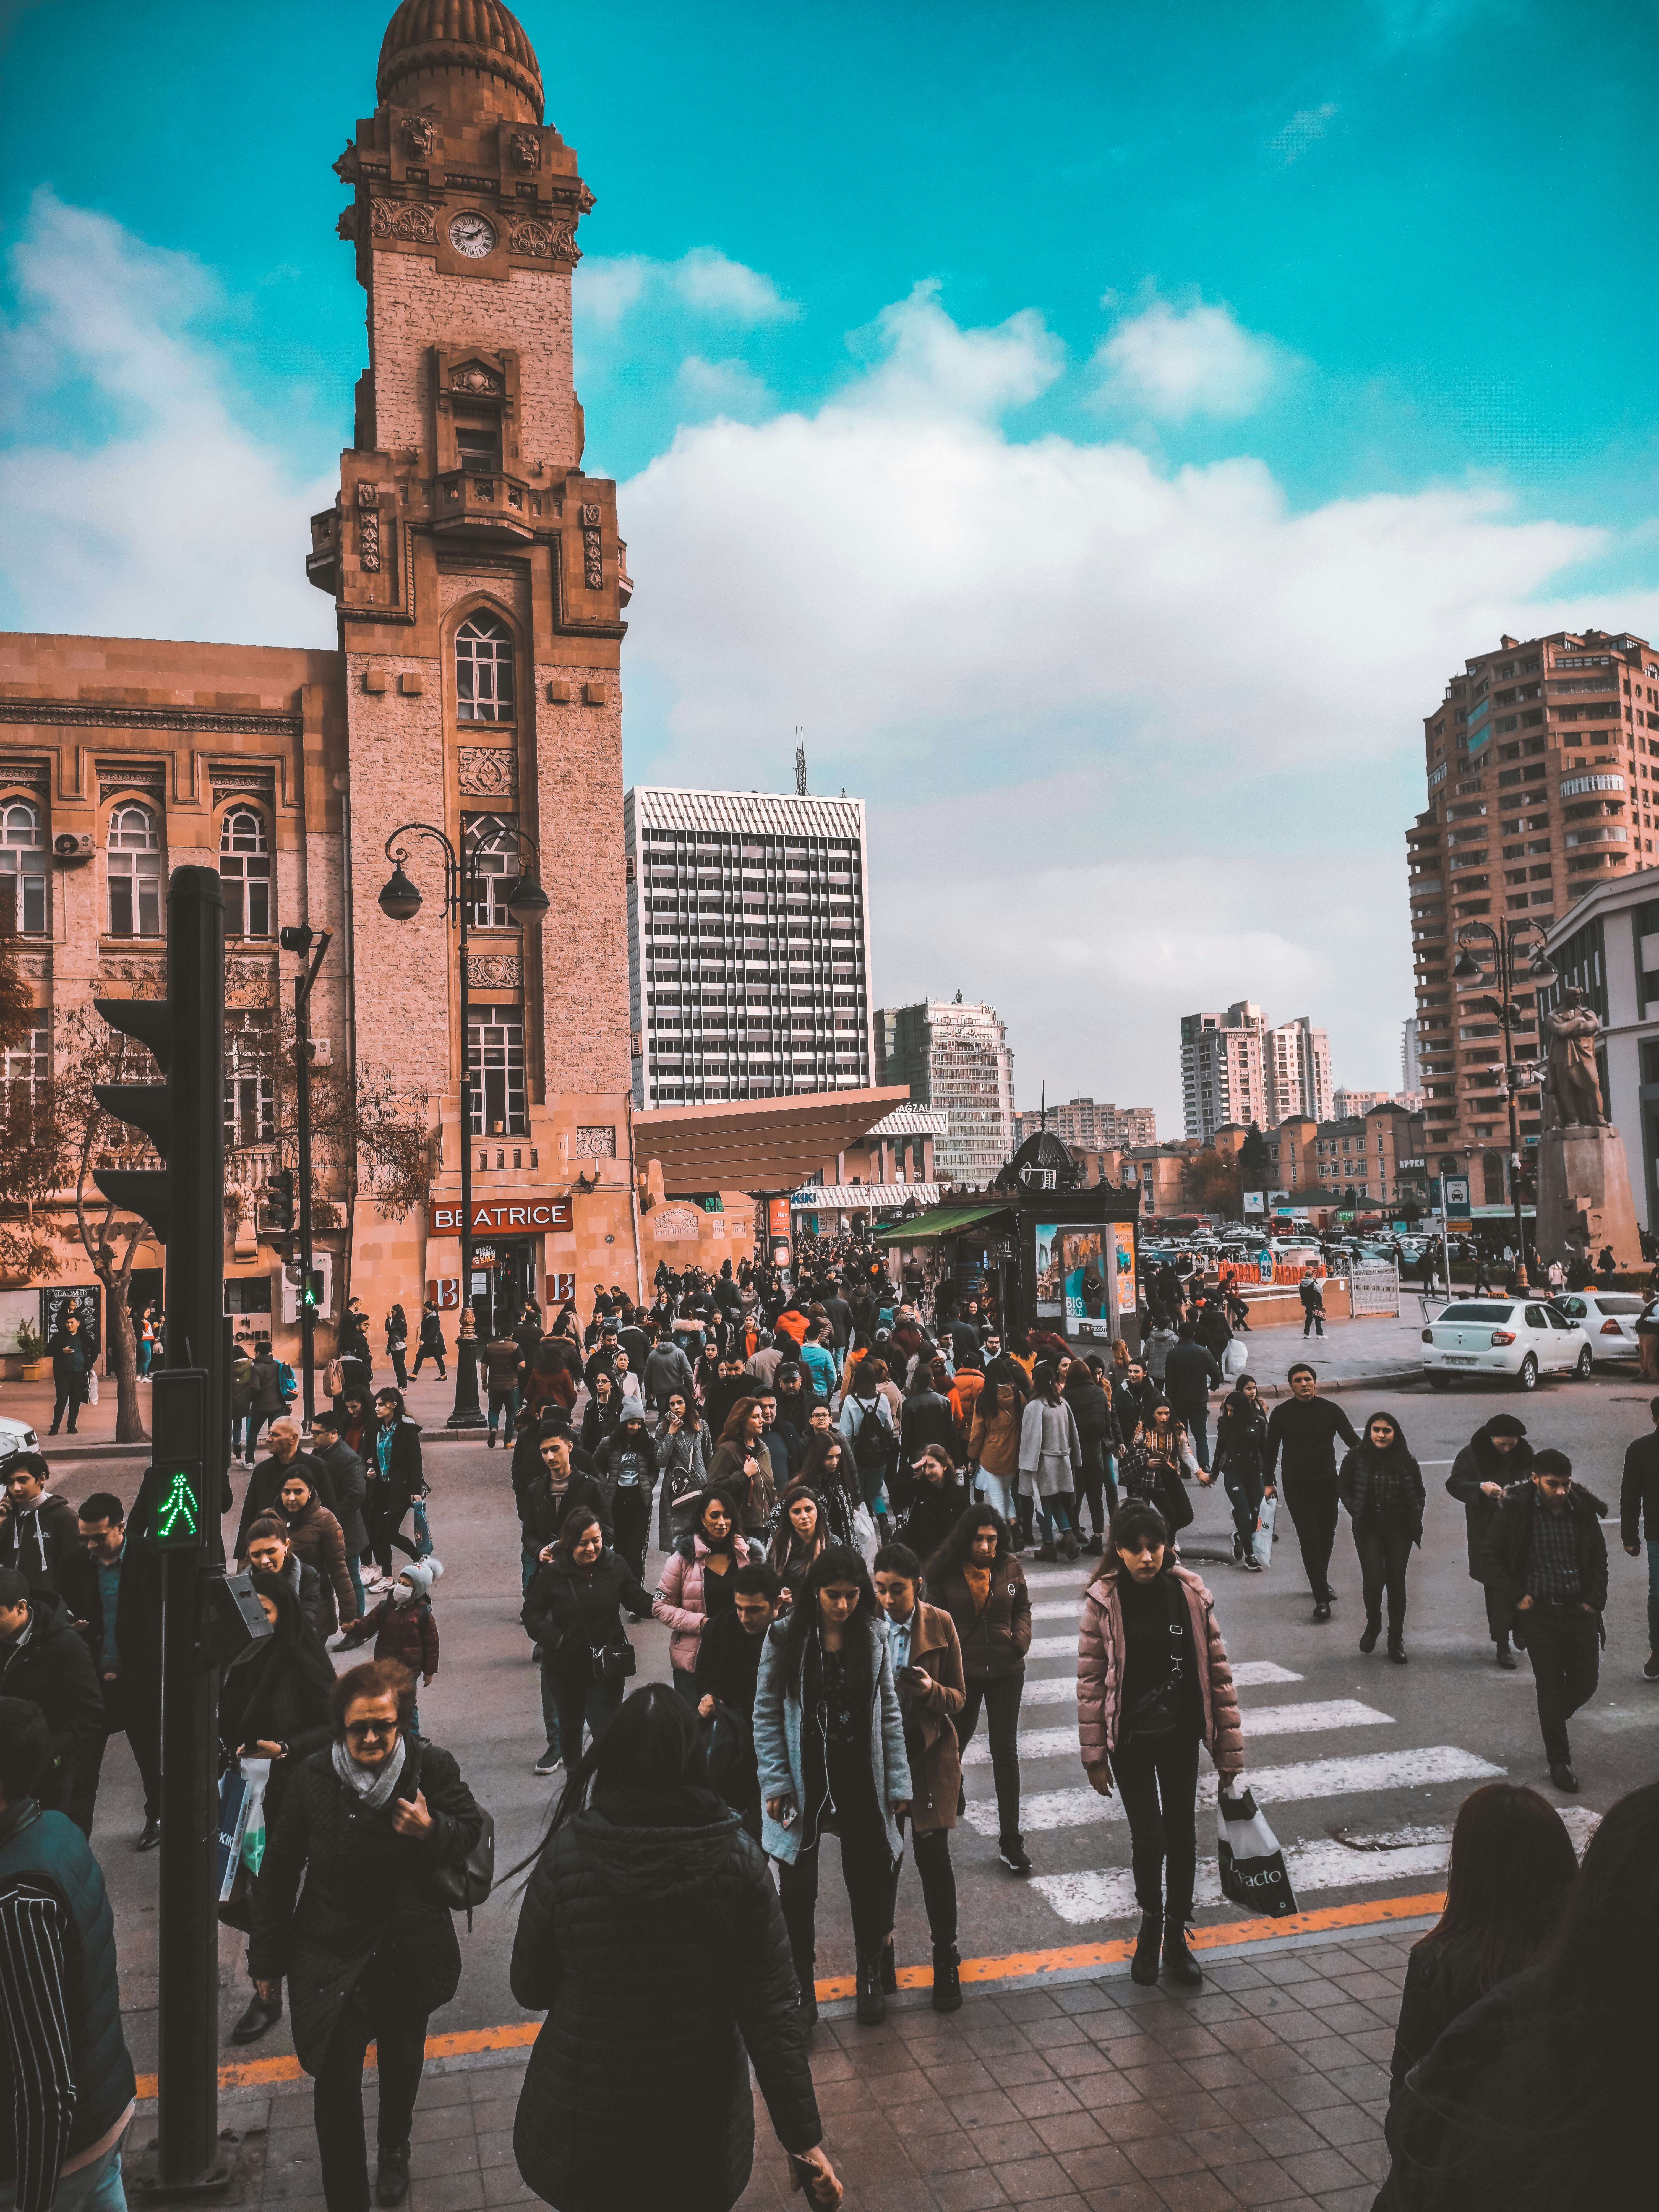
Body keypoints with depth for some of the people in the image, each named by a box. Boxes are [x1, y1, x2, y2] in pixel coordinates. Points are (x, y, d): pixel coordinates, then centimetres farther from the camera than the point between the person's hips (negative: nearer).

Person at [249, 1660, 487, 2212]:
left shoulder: (431, 1767, -18)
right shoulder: (314, 1779, -17)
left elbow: (470, 1830, -5)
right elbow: (278, 1871, -6)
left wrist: (431, 1830, -28)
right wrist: (269, 1956, -1)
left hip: (410, 1952, 2)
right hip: (332, 1955, -2)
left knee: (403, 2062, 26)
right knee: (335, 2084, -1)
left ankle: (394, 2151, 54)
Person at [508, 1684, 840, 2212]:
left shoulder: (566, 1852, -18)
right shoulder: (737, 1860, -16)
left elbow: (530, 1990, -6)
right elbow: (772, 2014, -15)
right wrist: (804, 2140, -7)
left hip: (585, 2122, -1)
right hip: (700, 2131, 1)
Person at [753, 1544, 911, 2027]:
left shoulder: (872, 1639, -1)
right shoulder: (786, 1638, -9)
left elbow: (889, 1713, 3)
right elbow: (767, 1713, -6)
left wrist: (898, 1783, 0)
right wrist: (776, 1782, -11)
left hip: (860, 1781, 2)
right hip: (804, 1781, -2)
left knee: (871, 1881, 10)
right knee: (798, 1888, 9)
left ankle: (869, 1977, 33)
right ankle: (801, 1984, 28)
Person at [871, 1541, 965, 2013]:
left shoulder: (940, 1625, -5)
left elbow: (959, 1698, -1)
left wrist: (932, 1690, -21)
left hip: (928, 1753, -1)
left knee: (933, 1857, 2)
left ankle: (946, 1961, 22)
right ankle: (881, 1957, 30)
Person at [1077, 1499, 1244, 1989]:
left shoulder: (1191, 1594, -10)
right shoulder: (1103, 1601, -14)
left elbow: (1217, 1671, -3)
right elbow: (1090, 1680, -8)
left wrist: (1228, 1748, -1)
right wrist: (1095, 1756, -6)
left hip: (1181, 1733, 2)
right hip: (1130, 1739, -2)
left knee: (1182, 1834, 12)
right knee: (1148, 1838, -1)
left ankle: (1176, 1935, 33)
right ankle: (1151, 1921, 29)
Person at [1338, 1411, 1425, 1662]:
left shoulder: (1406, 1462, -4)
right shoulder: (1357, 1458, -6)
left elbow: (1419, 1494, 11)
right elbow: (1343, 1488, 6)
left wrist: (1415, 1520, 2)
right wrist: (1356, 1512, -3)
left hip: (1399, 1531, 1)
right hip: (1368, 1530, -1)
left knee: (1396, 1583, 4)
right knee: (1374, 1581, -11)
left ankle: (1396, 1641, 20)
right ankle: (1373, 1625, 20)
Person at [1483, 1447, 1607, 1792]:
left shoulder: (1584, 1508, -2)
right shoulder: (1515, 1510, -11)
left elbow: (1599, 1557, 12)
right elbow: (1493, 1557, -3)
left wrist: (1595, 1599, 2)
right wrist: (1516, 1596, -10)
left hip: (1579, 1609, 3)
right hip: (1538, 1610, -3)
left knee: (1585, 1683, 7)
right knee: (1551, 1686, -1)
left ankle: (1552, 1721, 39)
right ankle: (1559, 1761, 13)